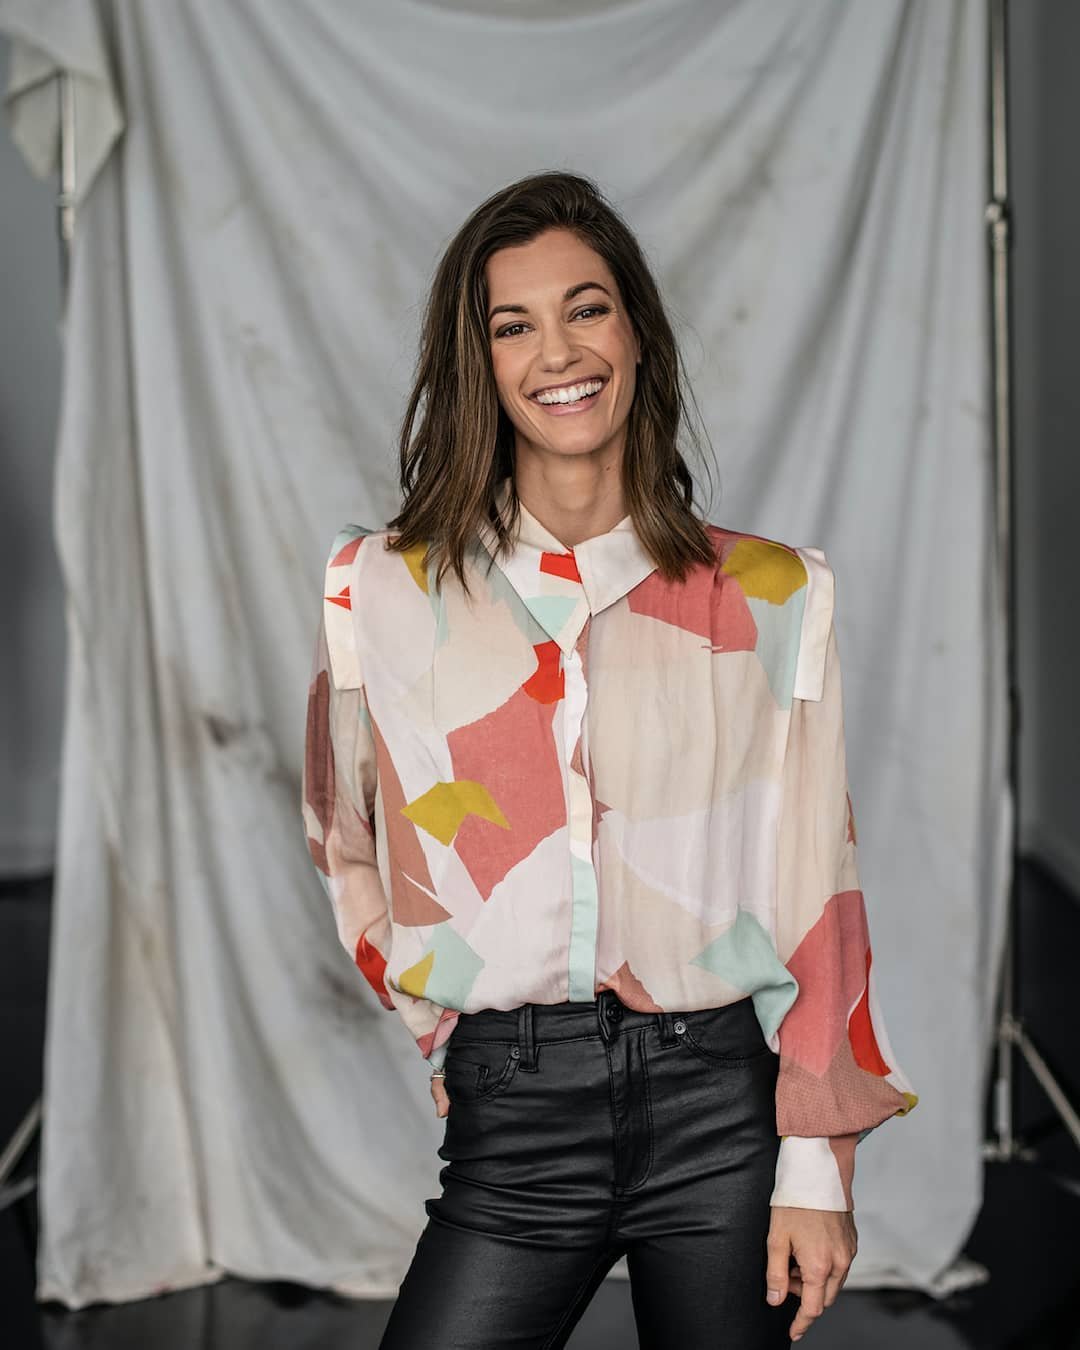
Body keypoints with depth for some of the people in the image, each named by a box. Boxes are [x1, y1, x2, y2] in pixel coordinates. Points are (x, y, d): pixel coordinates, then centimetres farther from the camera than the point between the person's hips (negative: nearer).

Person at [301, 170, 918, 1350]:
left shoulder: (773, 596, 1)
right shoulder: (382, 589, 3)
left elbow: (814, 887, 1)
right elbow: (346, 849, 14)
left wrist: (815, 1164, -2)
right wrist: (441, 1030, 5)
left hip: (722, 1105, 0)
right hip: (513, 1118, 1)